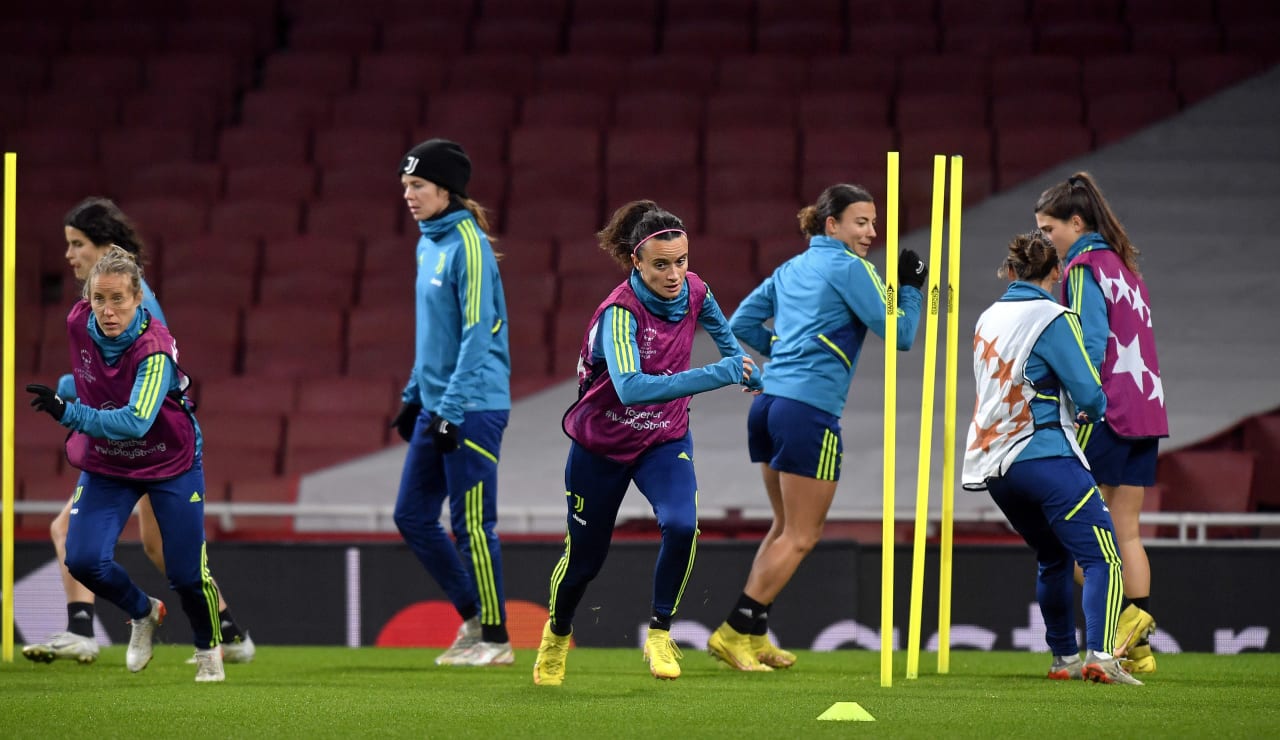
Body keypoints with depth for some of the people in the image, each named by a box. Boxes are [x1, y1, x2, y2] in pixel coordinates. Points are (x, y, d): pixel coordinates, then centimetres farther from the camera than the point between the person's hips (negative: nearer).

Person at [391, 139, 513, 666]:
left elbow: (477, 334, -18)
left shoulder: (468, 245, -14)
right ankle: (474, 617, 19)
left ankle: (495, 639, 6)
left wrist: (451, 411, -20)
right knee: (412, 516, 9)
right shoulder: (430, 243, 13)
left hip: (473, 406, -9)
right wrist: (414, 397, 21)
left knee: (472, 525, -4)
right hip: (437, 405, 9)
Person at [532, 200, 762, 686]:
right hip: (600, 445, -3)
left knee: (680, 524, -26)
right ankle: (556, 635, 44)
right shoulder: (620, 313, -32)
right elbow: (631, 388, -48)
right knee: (584, 555, 13)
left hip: (665, 441, 3)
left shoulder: (694, 292, -14)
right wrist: (716, 375, -51)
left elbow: (720, 328, 13)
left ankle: (660, 634, -8)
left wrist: (748, 371, 24)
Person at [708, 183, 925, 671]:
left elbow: (742, 322, 20)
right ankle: (733, 634, -6)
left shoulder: (792, 268, 18)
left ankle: (753, 638, 17)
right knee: (801, 536, -2)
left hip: (769, 403, 9)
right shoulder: (848, 267, -5)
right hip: (810, 409, -9)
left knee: (786, 528, 19)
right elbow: (899, 334, -6)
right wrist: (910, 287, 7)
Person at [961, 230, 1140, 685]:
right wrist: (1092, 410, 11)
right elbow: (1088, 393, -11)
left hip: (991, 464, 8)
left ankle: (1064, 659, 23)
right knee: (1102, 557, -9)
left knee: (1053, 558, 22)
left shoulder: (988, 319, 15)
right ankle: (1100, 655, -27)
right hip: (1044, 457, -8)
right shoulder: (1052, 319, -8)